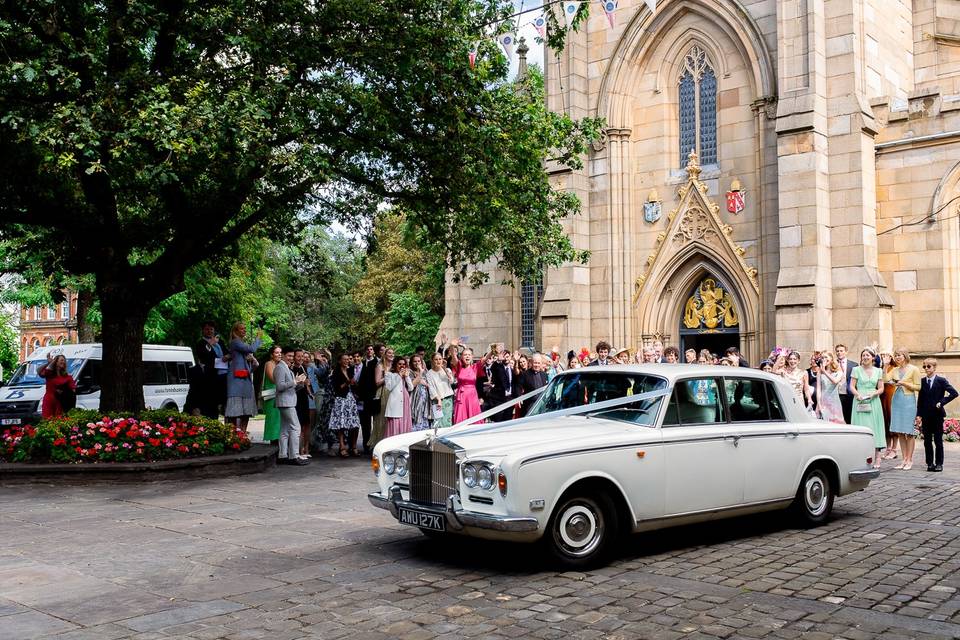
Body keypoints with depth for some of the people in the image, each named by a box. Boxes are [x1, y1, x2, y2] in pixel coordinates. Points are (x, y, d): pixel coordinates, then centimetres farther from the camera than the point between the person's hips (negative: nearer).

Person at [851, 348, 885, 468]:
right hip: (860, 403, -2)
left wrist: (873, 393, -10)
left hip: (873, 402, 2)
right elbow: (852, 386, 1)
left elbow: (881, 388, 9)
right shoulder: (856, 370, 5)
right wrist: (858, 394, -17)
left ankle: (876, 459, 0)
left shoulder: (878, 371, 11)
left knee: (874, 428, -1)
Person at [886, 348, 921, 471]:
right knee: (899, 432, 4)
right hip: (896, 400, 5)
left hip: (908, 401, -5)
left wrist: (904, 383, -14)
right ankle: (904, 459, 10)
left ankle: (909, 460, 3)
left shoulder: (913, 369, -1)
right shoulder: (895, 370, 13)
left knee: (908, 432, -3)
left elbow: (918, 387, -4)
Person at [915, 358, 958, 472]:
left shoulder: (941, 380, -3)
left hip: (937, 415, -3)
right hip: (926, 416, 3)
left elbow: (954, 393, -8)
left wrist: (942, 402, -13)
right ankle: (930, 463, 11)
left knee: (938, 441, 3)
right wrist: (919, 415, 3)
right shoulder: (922, 381, 6)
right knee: (927, 441, 5)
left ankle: (939, 463, 9)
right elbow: (920, 399, 8)